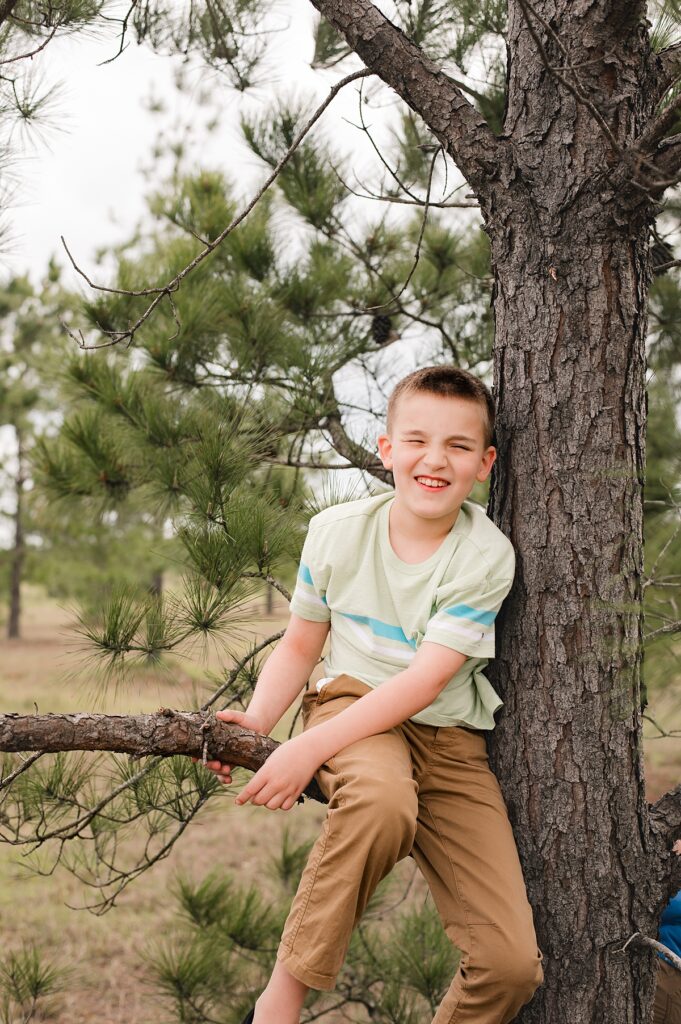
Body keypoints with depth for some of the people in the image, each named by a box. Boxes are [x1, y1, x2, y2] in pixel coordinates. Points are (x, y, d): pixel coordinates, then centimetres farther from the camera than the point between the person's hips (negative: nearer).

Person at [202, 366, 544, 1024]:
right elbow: (300, 647, 9)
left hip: (450, 740, 0)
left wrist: (310, 748, -28)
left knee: (511, 963, -14)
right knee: (383, 798, -41)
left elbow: (425, 681, -20)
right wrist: (257, 720, -11)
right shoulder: (337, 531, -3)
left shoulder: (487, 555, -12)